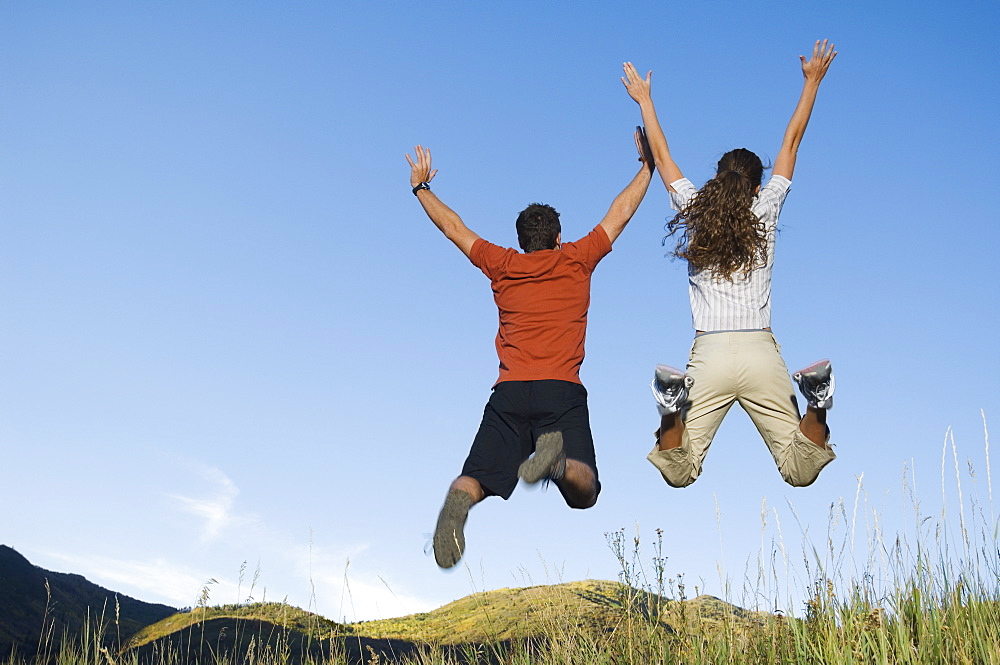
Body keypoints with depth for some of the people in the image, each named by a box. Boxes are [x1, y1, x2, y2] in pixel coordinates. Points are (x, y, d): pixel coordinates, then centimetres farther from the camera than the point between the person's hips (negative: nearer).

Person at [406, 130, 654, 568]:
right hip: (562, 392, -1)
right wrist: (647, 165, 39)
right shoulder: (577, 260, 14)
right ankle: (560, 461, -38)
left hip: (509, 394, 1)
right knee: (583, 492, -3)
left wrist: (421, 187, 43)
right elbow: (619, 213, 26)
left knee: (475, 479, -1)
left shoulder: (502, 266, 17)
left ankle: (457, 502, -38)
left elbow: (452, 226, 29)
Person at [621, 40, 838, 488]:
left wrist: (644, 100, 31)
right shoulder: (765, 214, 7)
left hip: (709, 354, 0)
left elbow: (661, 155, 19)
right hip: (761, 352, 0)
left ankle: (674, 409, -30)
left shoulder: (693, 215, 6)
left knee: (678, 475, 0)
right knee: (800, 472, 2)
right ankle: (815, 407, -27)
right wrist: (812, 82, 28)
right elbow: (791, 143, 17)